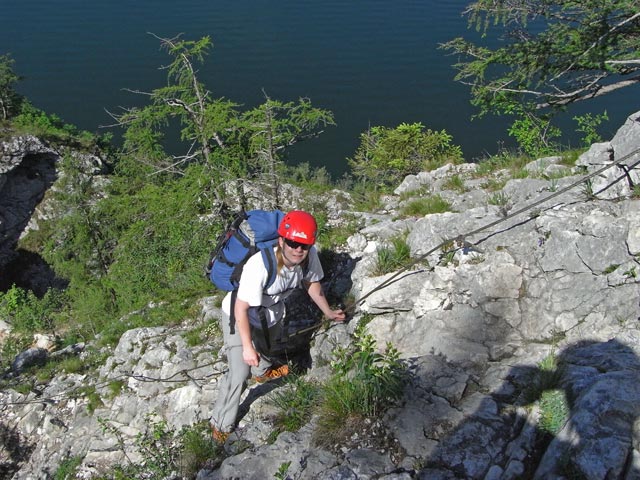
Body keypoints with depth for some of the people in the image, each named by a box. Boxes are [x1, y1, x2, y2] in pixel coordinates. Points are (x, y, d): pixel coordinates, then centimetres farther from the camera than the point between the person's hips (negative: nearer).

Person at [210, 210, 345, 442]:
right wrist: (247, 347, -33)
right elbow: (242, 308, -34)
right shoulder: (259, 265, -44)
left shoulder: (309, 256, -26)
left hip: (271, 310, 6)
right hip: (239, 316, -6)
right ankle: (221, 425, 15)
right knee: (240, 373, -9)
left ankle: (263, 370, 68)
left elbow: (311, 283, -3)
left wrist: (328, 312, 7)